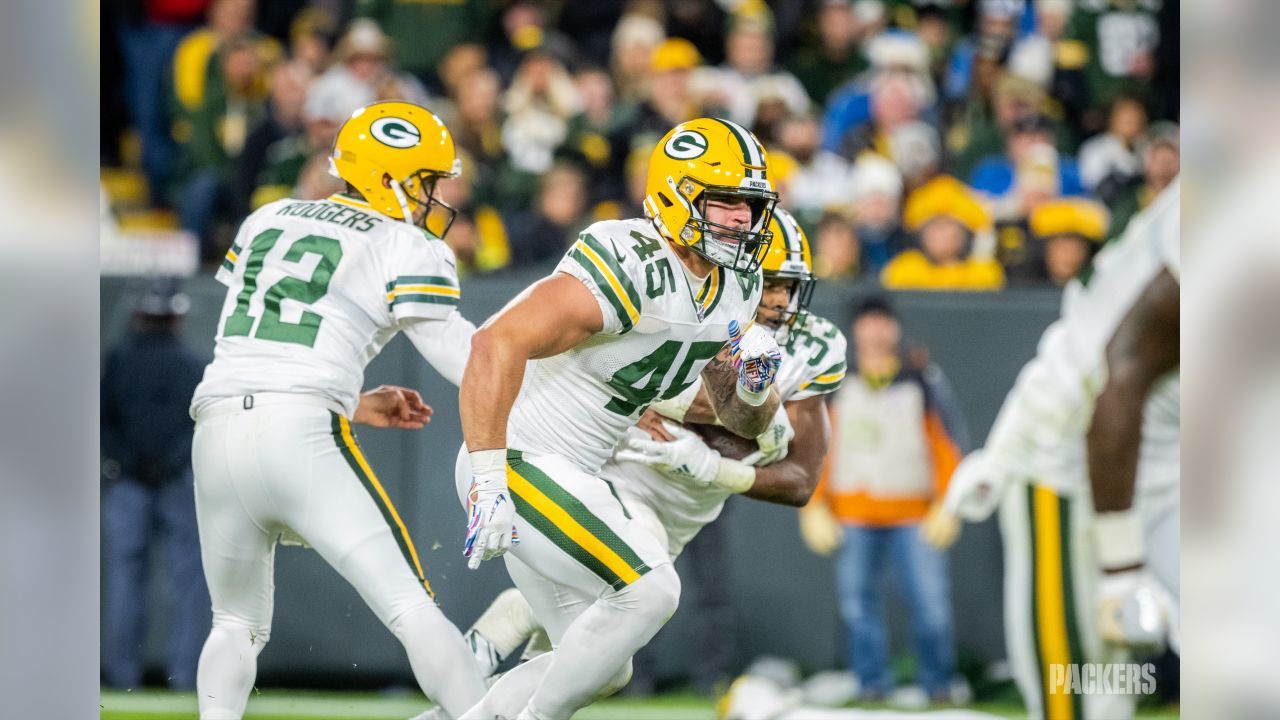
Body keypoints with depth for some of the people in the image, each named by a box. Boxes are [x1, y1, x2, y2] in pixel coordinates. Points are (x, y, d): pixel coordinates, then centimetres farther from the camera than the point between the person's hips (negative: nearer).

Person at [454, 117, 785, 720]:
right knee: (649, 590, -21)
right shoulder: (630, 269, -24)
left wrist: (755, 384, -10)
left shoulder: (736, 289, 5)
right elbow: (498, 343, -33)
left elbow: (743, 421, 16)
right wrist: (488, 482, -36)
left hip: (573, 476, 10)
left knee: (603, 668, 11)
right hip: (518, 461, -10)